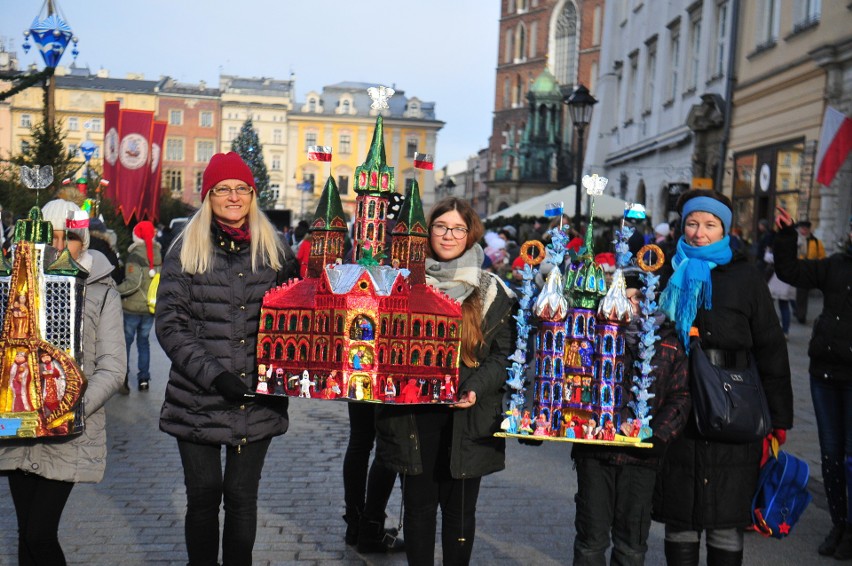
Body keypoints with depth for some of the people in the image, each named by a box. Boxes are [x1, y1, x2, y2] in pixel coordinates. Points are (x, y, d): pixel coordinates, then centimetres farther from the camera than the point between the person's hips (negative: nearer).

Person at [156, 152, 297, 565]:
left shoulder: (275, 251, 8)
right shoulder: (185, 251, 1)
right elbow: (170, 324, -5)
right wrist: (213, 374, -15)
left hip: (258, 402, 1)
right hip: (197, 401, -1)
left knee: (242, 497, 9)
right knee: (203, 495, 7)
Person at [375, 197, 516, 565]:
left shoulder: (491, 291, 4)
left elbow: (504, 353, 3)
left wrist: (477, 389, -13)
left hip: (467, 418, -1)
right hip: (413, 414, 1)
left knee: (460, 510, 8)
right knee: (418, 506, 8)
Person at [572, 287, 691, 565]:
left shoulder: (671, 344, 5)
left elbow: (680, 397, 1)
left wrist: (658, 435, -13)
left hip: (642, 456, 0)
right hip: (594, 450, 0)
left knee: (632, 543, 10)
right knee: (591, 535, 6)